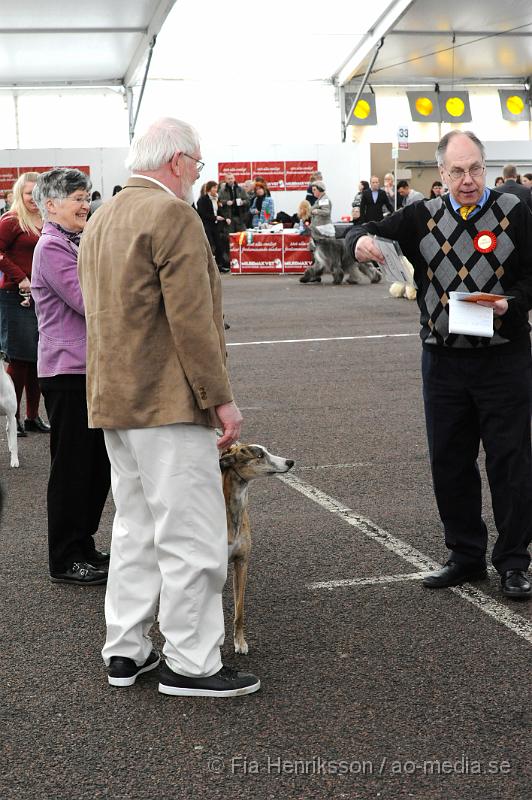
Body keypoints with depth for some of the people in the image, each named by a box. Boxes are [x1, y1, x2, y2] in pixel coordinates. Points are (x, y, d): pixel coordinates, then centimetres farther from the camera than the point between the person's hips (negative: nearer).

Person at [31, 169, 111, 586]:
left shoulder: (76, 244, 16)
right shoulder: (52, 248, -14)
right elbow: (89, 302, -21)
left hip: (91, 367, 9)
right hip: (66, 371, -9)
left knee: (99, 463, 14)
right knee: (72, 467, -1)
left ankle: (83, 547, 26)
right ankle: (66, 560, 10)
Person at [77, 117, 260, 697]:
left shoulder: (101, 220, 16)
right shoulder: (173, 215, -13)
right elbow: (191, 319, -19)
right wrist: (221, 398, -15)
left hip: (115, 402, 10)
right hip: (169, 402, -10)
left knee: (135, 529, 17)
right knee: (191, 538, -2)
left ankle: (124, 650, 23)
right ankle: (190, 664, 4)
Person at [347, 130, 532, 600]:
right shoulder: (424, 218, 7)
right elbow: (371, 231, 6)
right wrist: (361, 240, -18)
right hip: (443, 358, 4)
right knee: (449, 463, 10)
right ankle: (466, 557, 24)